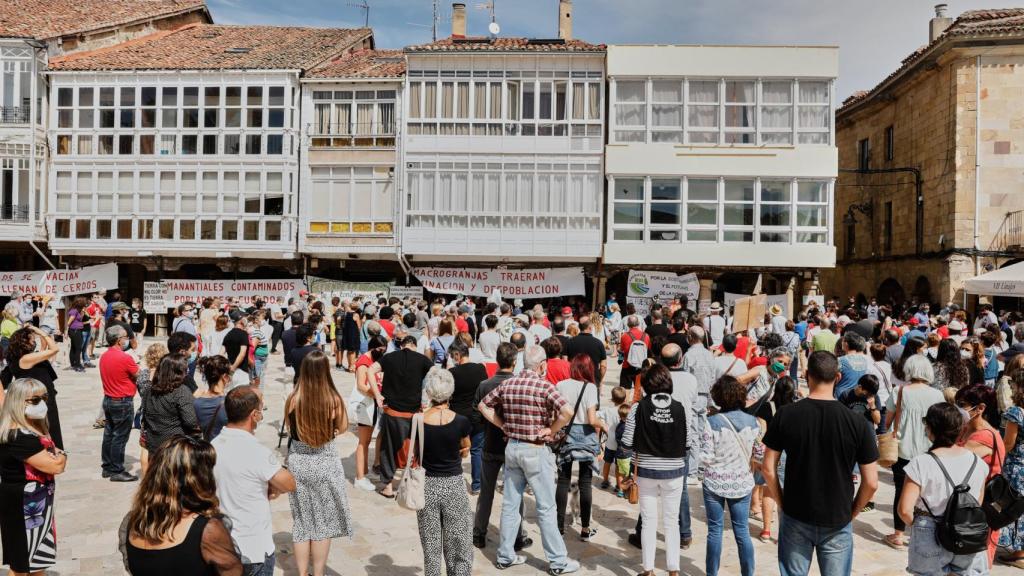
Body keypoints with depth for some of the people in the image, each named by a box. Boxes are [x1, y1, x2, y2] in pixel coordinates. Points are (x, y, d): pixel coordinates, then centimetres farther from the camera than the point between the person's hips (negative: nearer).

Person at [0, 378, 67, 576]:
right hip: (23, 505, -9)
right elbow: (56, 466, -26)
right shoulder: (18, 436, -27)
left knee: (39, 556, 22)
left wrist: (55, 456, -7)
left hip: (38, 501, 9)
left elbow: (53, 458, 13)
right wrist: (61, 456, -6)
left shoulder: (33, 427, 5)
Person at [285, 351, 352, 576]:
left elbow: (290, 428, 3)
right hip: (325, 462, -1)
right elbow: (342, 428, 0)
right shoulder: (334, 400, -17)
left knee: (302, 521, 17)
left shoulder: (293, 400, -14)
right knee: (323, 522, 15)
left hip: (298, 462, 2)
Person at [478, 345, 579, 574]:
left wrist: (503, 425, 8)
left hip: (512, 448, 5)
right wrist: (551, 430, -13)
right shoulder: (544, 386, -15)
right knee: (546, 508, 5)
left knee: (510, 504, 14)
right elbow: (567, 411, -28)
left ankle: (505, 556, 23)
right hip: (535, 451, -5)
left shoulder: (506, 385, 2)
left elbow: (483, 405, 12)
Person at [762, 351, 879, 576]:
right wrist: (852, 513, 6)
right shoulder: (856, 423, -12)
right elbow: (871, 483, -9)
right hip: (838, 522, 0)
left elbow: (768, 469, -7)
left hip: (795, 517, 0)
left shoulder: (785, 415, -11)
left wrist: (782, 503, 6)